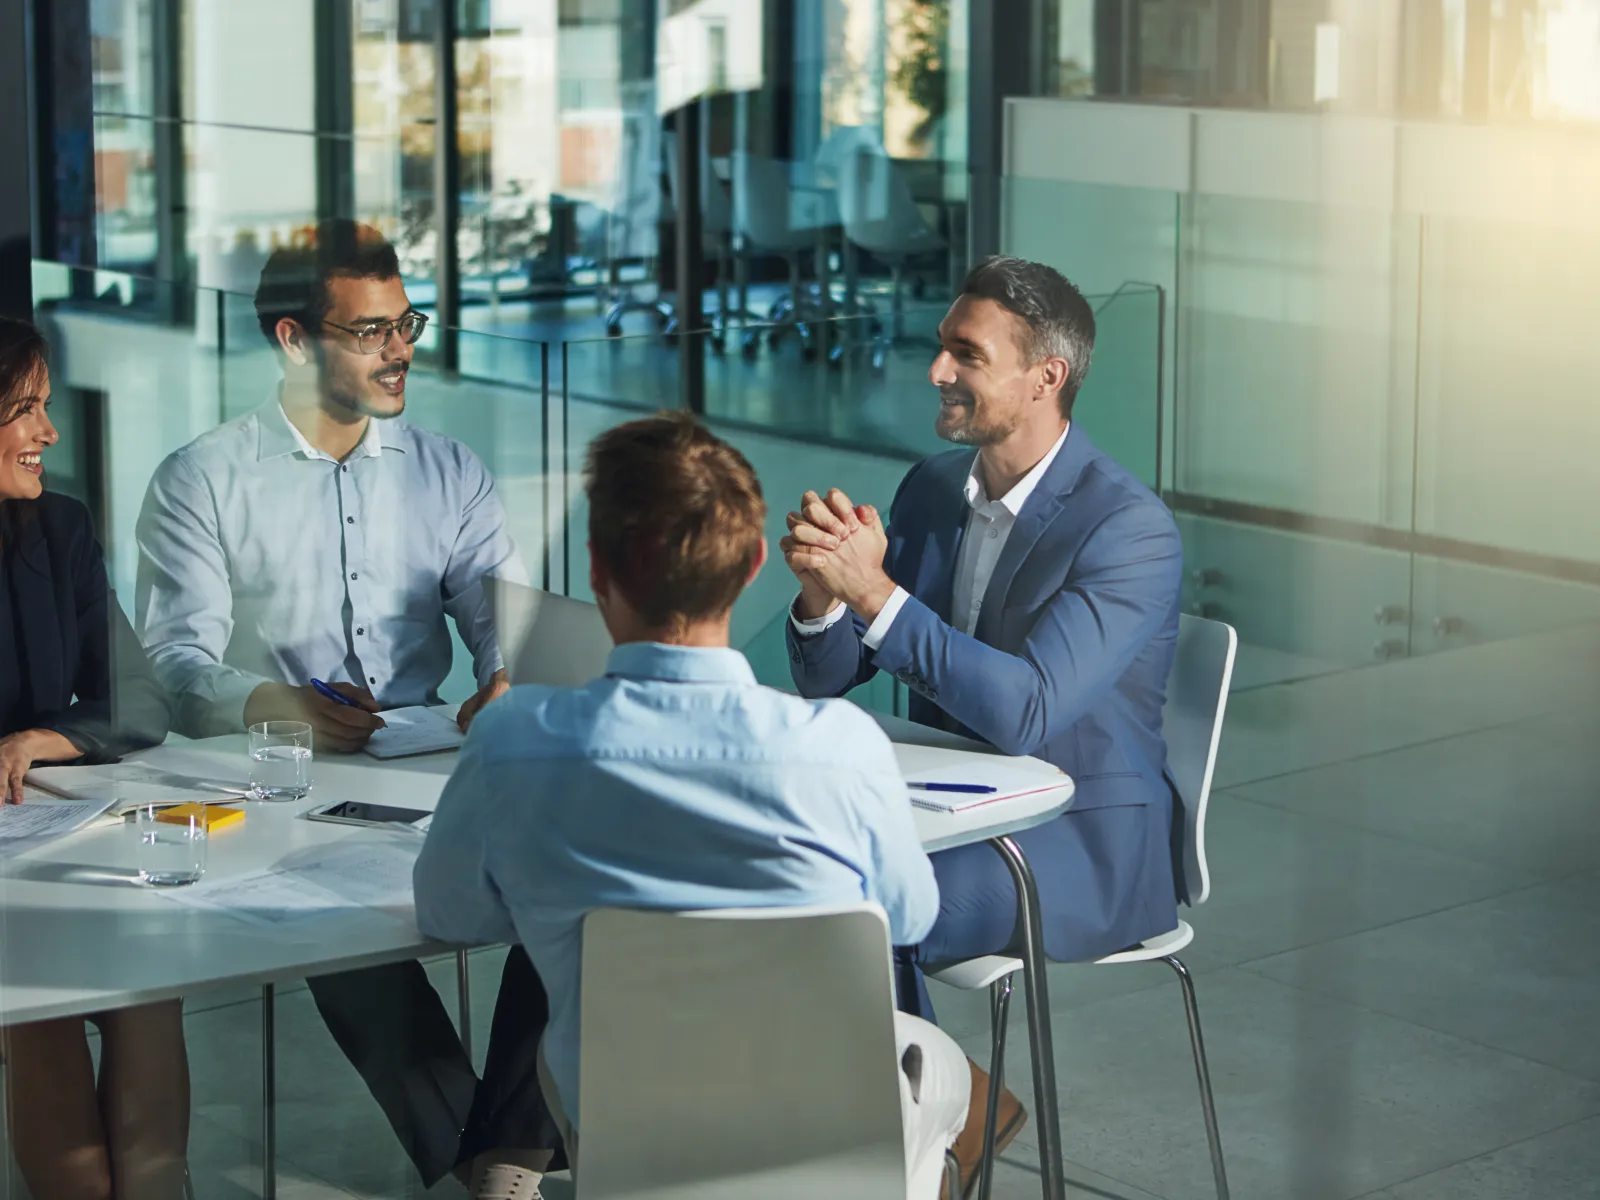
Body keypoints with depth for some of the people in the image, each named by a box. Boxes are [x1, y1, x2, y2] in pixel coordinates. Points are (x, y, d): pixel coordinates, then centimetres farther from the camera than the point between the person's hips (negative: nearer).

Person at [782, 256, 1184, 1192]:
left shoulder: (1130, 529, -18)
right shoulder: (931, 489, 5)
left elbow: (1023, 713, -30)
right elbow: (826, 679, 5)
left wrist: (875, 590, -33)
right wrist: (822, 590, -18)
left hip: (1085, 843, -8)